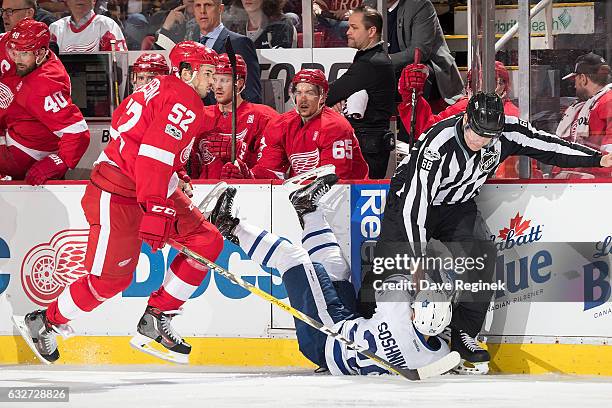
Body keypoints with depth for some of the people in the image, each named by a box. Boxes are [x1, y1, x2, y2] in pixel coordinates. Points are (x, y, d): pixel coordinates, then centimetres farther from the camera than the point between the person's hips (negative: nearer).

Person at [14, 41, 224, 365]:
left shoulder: (162, 89, 14)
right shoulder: (184, 103, -17)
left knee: (207, 241, 3)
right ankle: (43, 323, 14)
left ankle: (155, 322, 5)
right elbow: (154, 156, -28)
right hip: (118, 196, -11)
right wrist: (156, 212, -33)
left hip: (150, 189, 11)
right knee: (110, 278, -8)